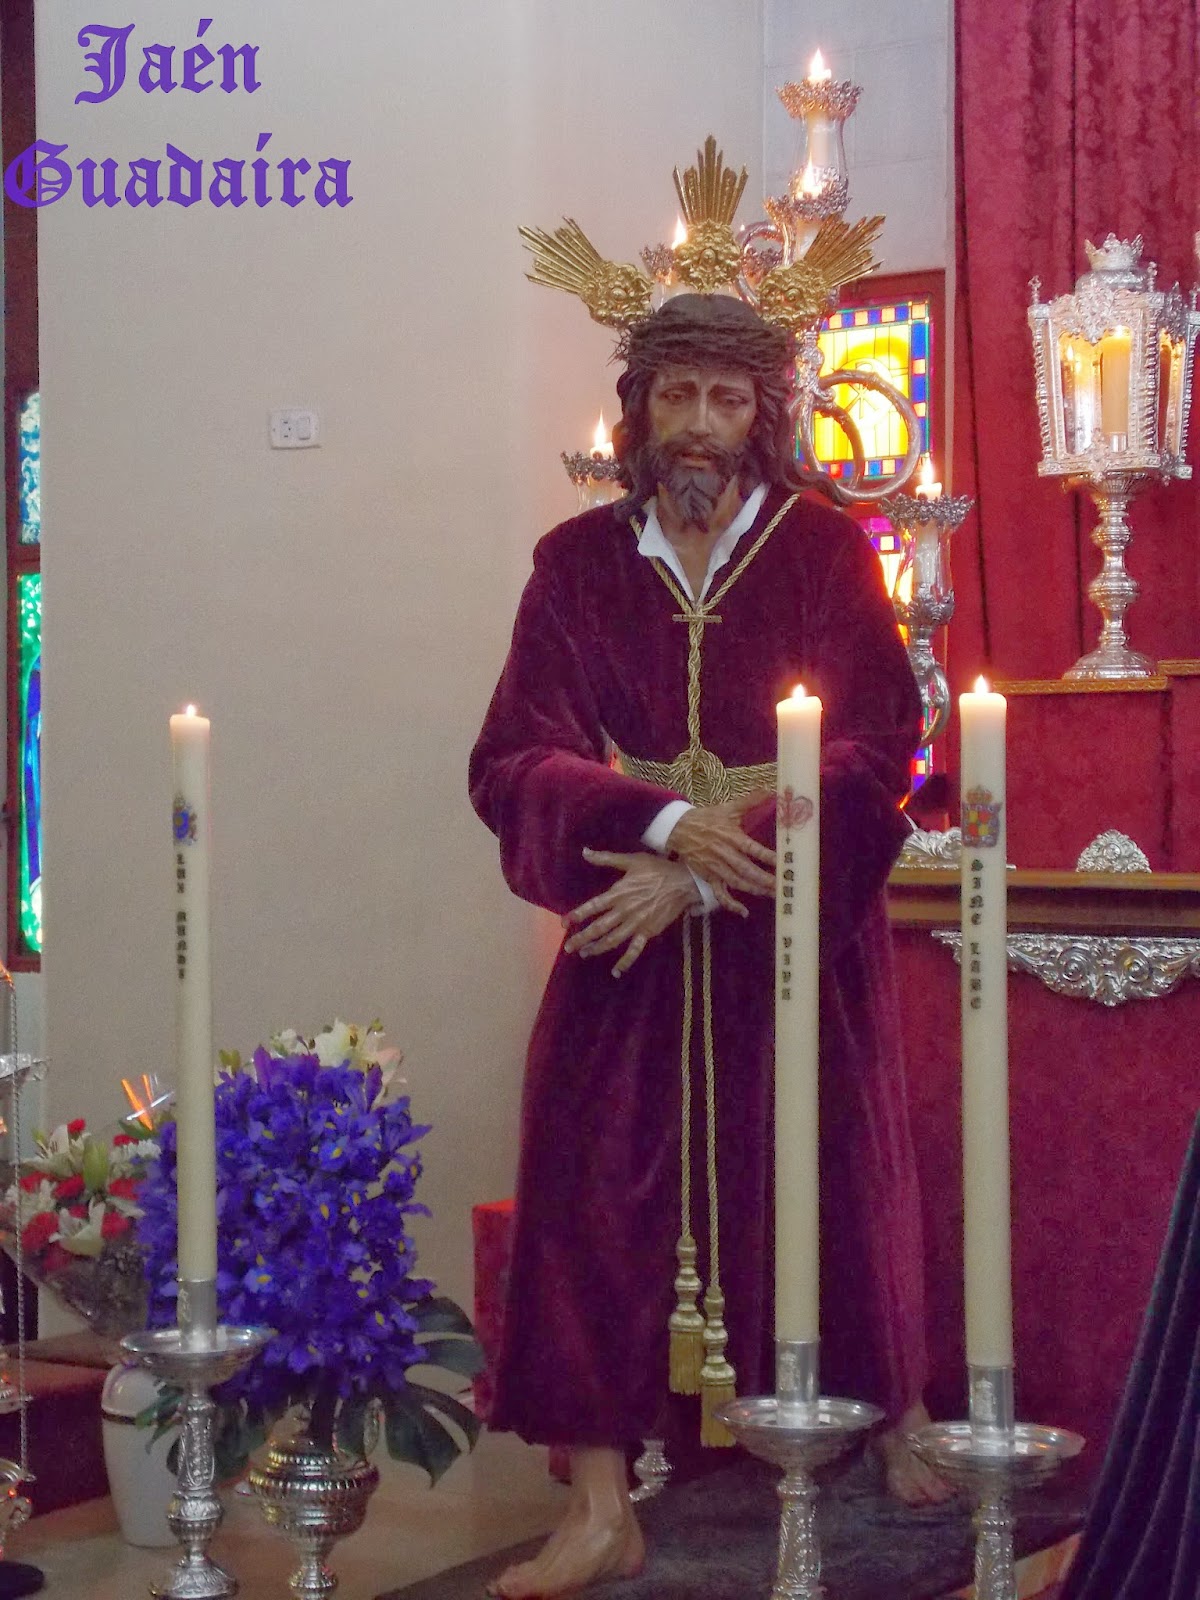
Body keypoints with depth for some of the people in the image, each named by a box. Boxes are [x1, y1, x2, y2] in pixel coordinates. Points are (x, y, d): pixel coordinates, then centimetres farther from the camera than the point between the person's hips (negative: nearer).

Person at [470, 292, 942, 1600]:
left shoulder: (824, 549, -1)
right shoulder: (579, 563, 4)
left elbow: (876, 751, -9)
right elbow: (512, 760, -3)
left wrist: (706, 871, -17)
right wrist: (666, 825, -21)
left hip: (803, 926, -1)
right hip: (628, 920, 1)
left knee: (832, 1180, 6)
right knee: (596, 1185, -6)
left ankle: (897, 1425, 30)